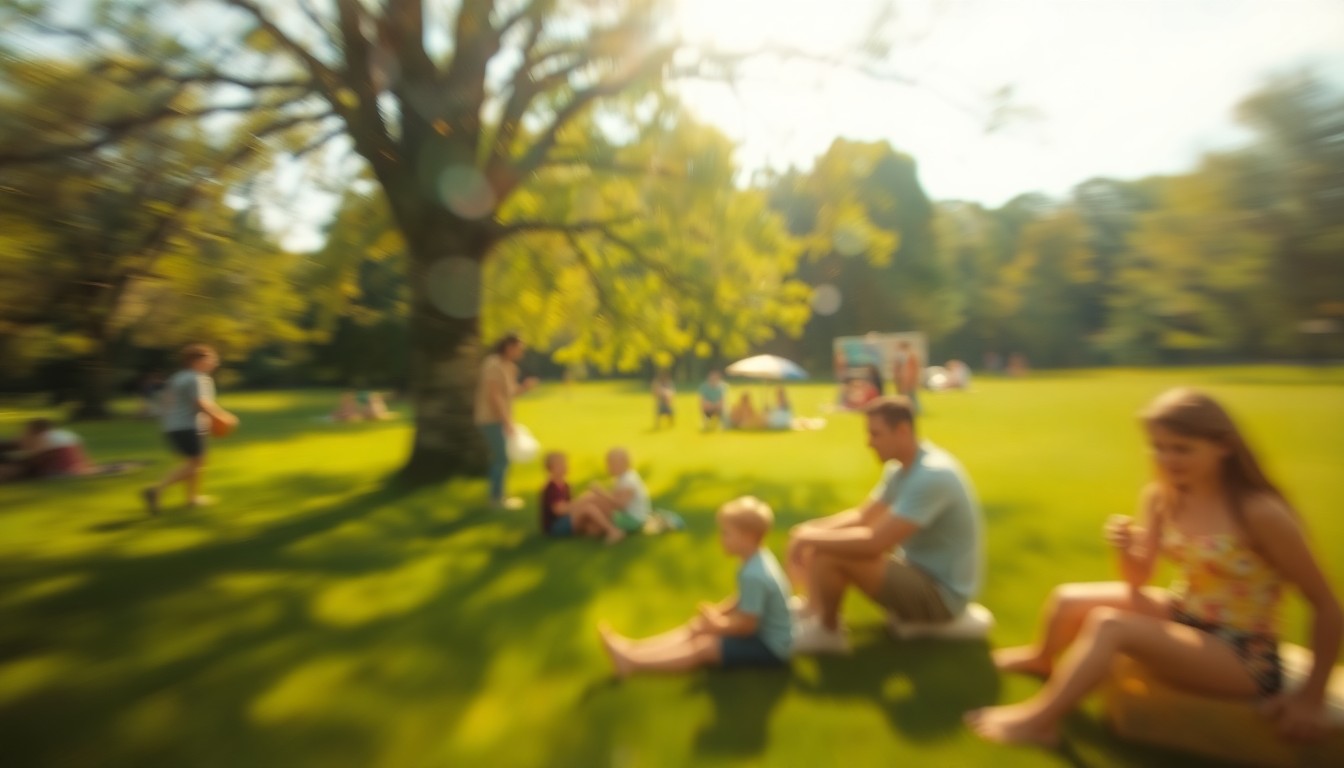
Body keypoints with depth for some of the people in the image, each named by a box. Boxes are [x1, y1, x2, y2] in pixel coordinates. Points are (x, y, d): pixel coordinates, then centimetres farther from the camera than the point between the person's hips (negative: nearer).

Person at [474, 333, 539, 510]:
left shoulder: (508, 366, 12)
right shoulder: (494, 365, -18)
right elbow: (494, 396, -24)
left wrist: (524, 387, 0)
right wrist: (507, 422, -24)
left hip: (499, 420, 10)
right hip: (492, 420, -10)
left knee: (499, 458, 14)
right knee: (502, 459, -6)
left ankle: (497, 496, 23)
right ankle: (497, 499, 5)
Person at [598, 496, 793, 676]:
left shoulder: (753, 575, -32)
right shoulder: (760, 557, -2)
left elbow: (747, 625, -25)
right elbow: (746, 599, 12)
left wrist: (717, 625, -11)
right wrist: (718, 610, 1)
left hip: (771, 646, -9)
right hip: (765, 630, 9)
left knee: (704, 647, -13)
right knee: (695, 628, 3)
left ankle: (632, 661, -10)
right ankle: (632, 648, 1)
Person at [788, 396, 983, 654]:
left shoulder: (932, 476, -29)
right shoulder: (901, 468, 2)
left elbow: (874, 542, -33)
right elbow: (862, 517, 7)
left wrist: (812, 537, -21)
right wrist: (811, 530, -8)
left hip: (941, 592, -10)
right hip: (920, 570, 10)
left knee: (829, 555, -25)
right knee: (818, 547, 5)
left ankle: (827, 631, -1)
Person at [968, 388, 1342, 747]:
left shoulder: (1260, 513, -23)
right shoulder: (1160, 498, -6)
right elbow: (1138, 580, 2)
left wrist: (1313, 693, -11)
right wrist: (1125, 549, -20)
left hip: (1245, 657, -6)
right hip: (1183, 616, 6)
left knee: (1108, 624, -26)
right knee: (1068, 599, -1)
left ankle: (1036, 720, -9)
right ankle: (1042, 658, 33)